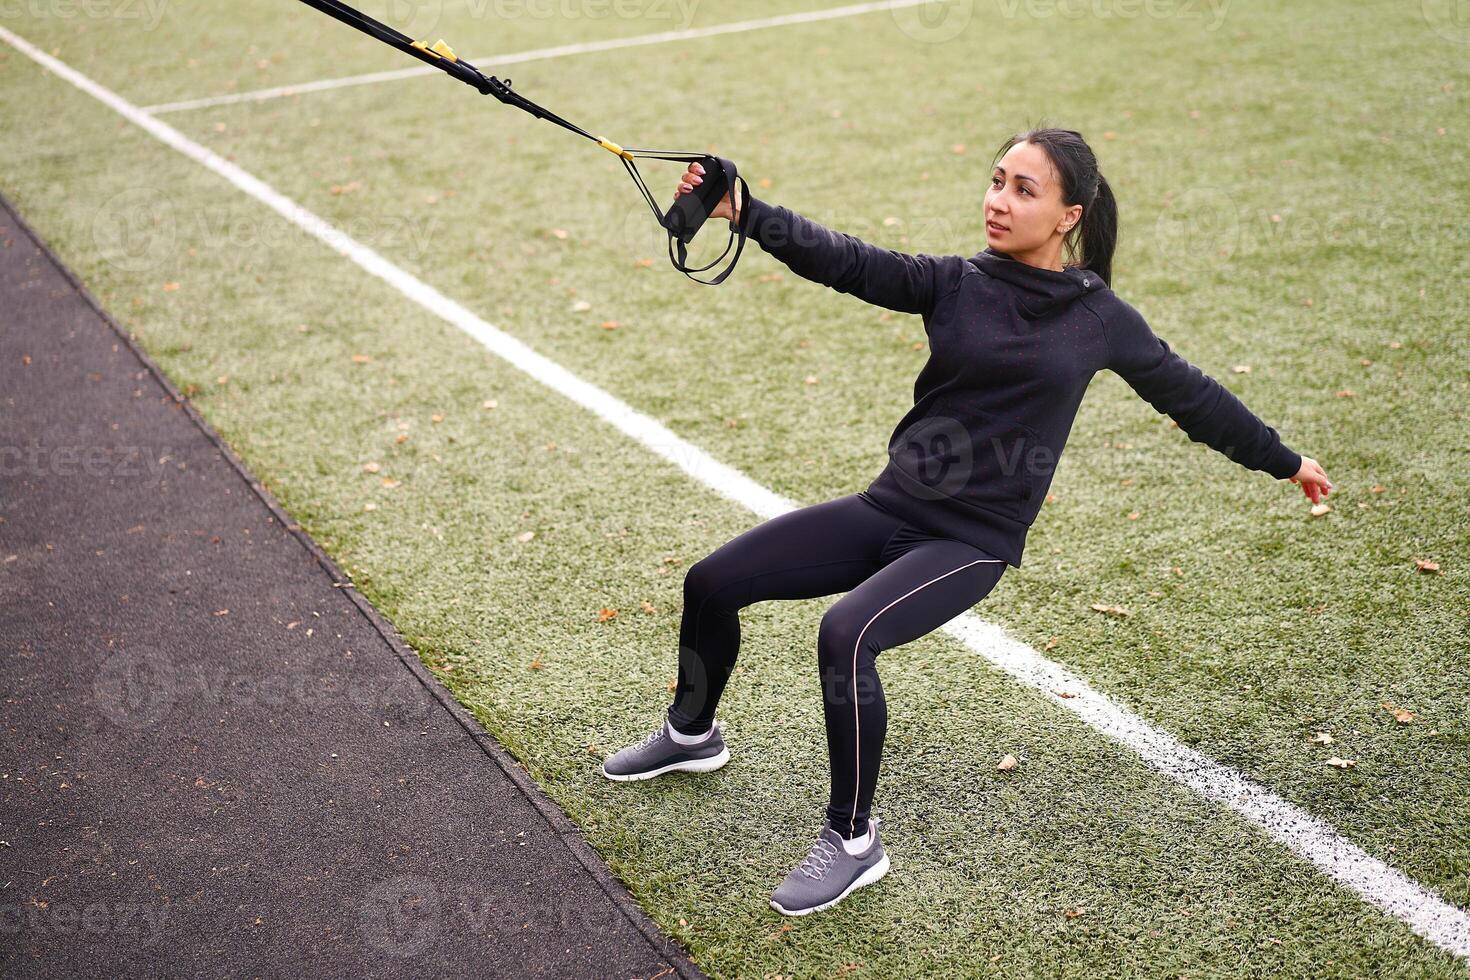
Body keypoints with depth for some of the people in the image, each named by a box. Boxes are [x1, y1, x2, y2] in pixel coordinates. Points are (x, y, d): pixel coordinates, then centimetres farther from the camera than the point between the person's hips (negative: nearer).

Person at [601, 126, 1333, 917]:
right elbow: (846, 261, -12)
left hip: (970, 542, -4)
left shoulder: (1099, 319, -1)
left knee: (845, 634, -30)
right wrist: (742, 211, -26)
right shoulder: (955, 284, 2)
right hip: (888, 509, 4)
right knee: (711, 582, 1)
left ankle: (853, 842, -9)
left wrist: (1285, 461, 22)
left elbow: (1189, 395, 12)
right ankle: (692, 735, 31)